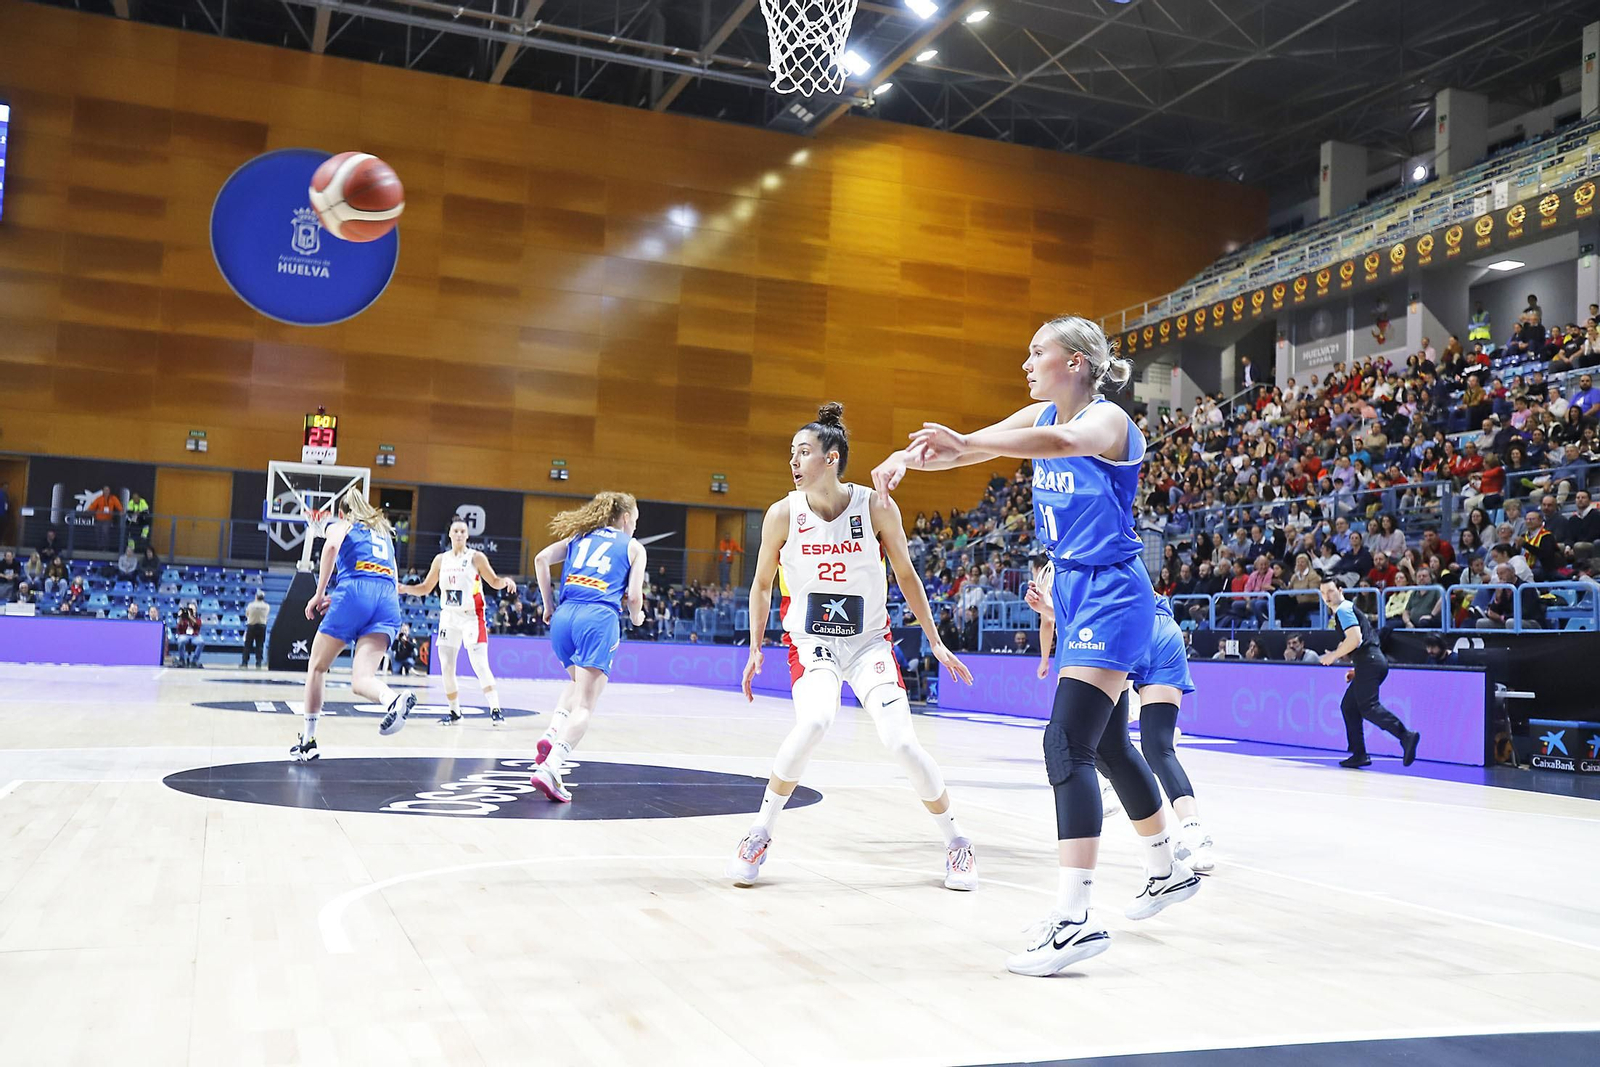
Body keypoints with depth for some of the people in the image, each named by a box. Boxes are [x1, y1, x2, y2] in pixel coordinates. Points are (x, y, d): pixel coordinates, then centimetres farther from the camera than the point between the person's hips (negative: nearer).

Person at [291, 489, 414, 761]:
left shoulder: (340, 525, 19)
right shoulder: (384, 532, 36)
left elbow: (332, 546, -6)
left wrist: (319, 594, -3)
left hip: (354, 593, -4)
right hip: (388, 599, 4)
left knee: (317, 667, 15)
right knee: (360, 680, -10)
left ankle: (308, 740, 17)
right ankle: (395, 699, -44)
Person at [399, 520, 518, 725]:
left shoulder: (476, 557, -3)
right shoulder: (441, 559, 9)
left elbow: (494, 582, 1)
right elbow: (425, 588, 15)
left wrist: (505, 581, -21)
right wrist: (404, 589, 0)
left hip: (472, 617, -5)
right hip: (449, 617, 5)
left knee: (480, 665, -14)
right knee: (446, 668, 3)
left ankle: (495, 710, -14)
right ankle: (454, 712, 16)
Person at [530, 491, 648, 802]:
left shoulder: (580, 536, 22)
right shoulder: (633, 547, 13)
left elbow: (541, 559, 9)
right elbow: (634, 595, 4)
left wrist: (548, 606, 15)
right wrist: (637, 617, 26)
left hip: (564, 616, 5)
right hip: (599, 619, -5)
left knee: (578, 683, 30)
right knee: (584, 705, -6)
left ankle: (552, 733, 7)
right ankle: (549, 769, -23)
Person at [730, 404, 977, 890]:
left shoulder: (877, 507, -11)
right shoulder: (783, 514, -8)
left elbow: (906, 577, 2)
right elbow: (762, 585, 7)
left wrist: (936, 643, 2)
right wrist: (755, 649, 3)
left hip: (870, 641, 0)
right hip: (810, 640, 0)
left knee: (901, 740, -14)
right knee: (812, 723, -29)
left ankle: (956, 844, 10)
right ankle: (759, 835, -10)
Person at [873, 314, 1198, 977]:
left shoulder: (1106, 418, -16)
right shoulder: (1041, 415, 8)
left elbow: (1065, 442, -39)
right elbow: (967, 445, 1)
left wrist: (963, 445, -51)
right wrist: (909, 455, -21)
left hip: (1112, 597, -9)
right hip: (1073, 594, 9)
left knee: (1066, 746, -18)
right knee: (1109, 747, 19)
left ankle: (1074, 918, -18)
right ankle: (1168, 873, 37)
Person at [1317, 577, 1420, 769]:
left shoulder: (1343, 609, -5)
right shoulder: (1348, 609, 26)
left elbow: (1355, 638, -18)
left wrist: (1334, 656, -8)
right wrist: (1356, 669, 27)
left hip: (1368, 663, -10)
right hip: (1373, 662, 10)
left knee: (1368, 707, -17)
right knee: (1349, 706, 11)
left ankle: (1406, 736, -32)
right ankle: (1359, 755, 10)